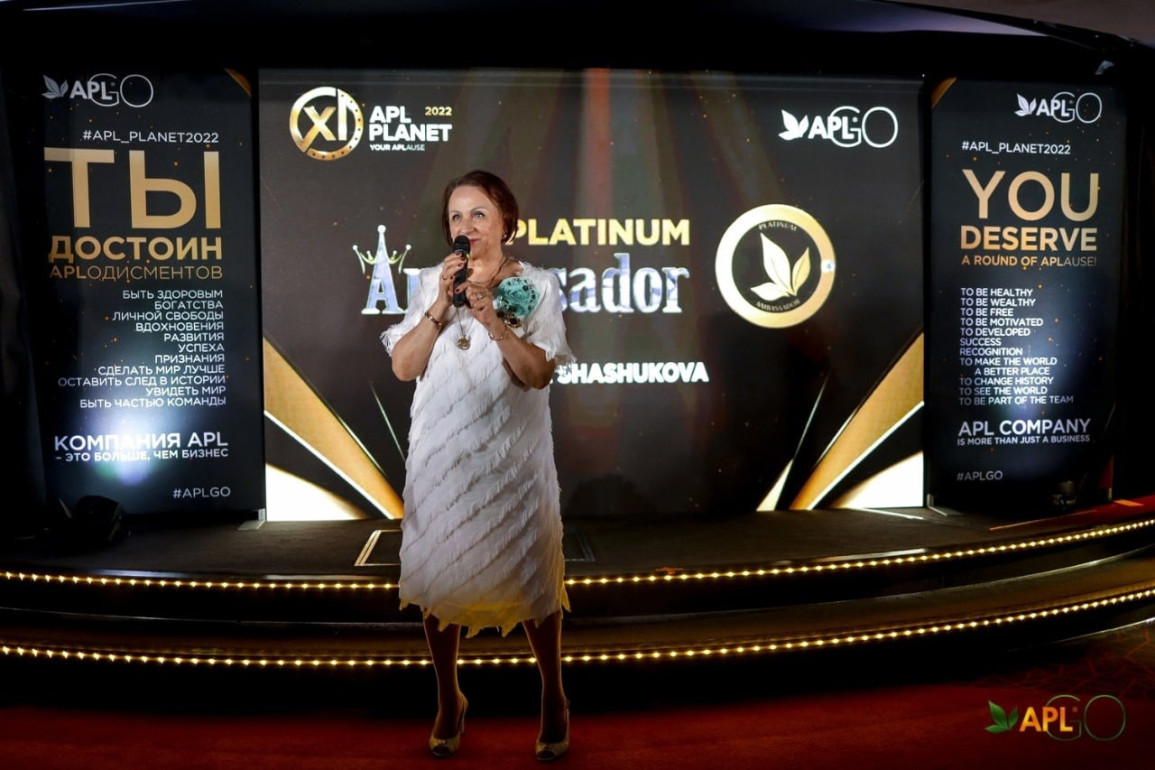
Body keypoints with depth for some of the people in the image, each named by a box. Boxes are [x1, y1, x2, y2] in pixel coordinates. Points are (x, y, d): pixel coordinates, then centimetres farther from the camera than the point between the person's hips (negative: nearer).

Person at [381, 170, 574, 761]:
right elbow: (403, 366, -3)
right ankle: (449, 700, 30)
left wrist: (492, 319, -20)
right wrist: (441, 305, -13)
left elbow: (539, 373, -10)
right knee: (438, 575, 9)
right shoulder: (431, 283, 6)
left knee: (530, 576, 6)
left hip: (512, 457, -2)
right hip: (441, 457, 2)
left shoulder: (536, 286, 0)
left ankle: (553, 699, 27)